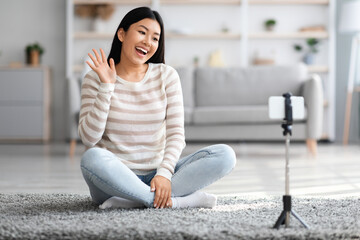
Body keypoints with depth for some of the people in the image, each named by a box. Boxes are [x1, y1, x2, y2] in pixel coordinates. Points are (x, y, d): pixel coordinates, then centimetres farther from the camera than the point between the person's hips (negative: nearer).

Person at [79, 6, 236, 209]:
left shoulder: (167, 76, 6)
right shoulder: (95, 79, 1)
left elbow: (176, 134, -2)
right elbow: (89, 138, -10)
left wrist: (164, 174, -20)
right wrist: (106, 87, -16)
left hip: (157, 175, 3)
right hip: (115, 177, -2)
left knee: (225, 155, -18)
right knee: (92, 158, -36)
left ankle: (132, 200, -26)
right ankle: (182, 200, -29)